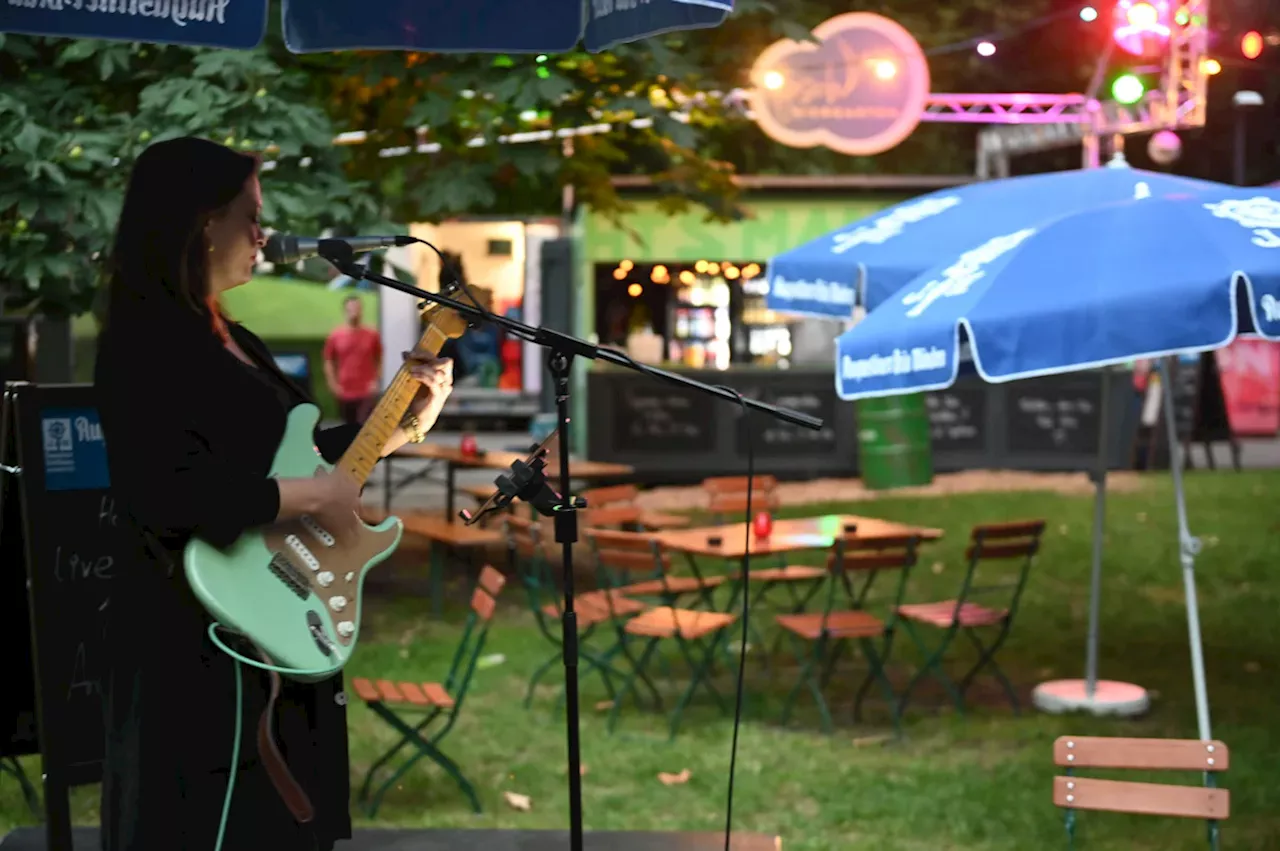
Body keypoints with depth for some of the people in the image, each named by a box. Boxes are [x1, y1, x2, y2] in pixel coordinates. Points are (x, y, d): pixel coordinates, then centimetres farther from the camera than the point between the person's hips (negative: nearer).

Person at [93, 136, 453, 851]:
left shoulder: (237, 344, 13)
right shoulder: (146, 345, -16)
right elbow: (167, 494, -28)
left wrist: (405, 422, 15)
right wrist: (311, 497, -21)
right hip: (201, 651, -10)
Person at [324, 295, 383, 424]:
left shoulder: (372, 335, 0)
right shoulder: (335, 336, 0)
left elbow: (379, 359, 10)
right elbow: (328, 361, 7)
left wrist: (375, 380, -1)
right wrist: (333, 384, -2)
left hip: (367, 391, -2)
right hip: (344, 392, 2)